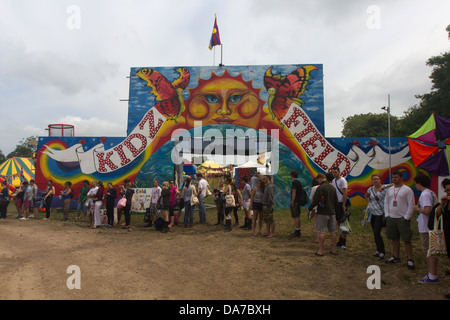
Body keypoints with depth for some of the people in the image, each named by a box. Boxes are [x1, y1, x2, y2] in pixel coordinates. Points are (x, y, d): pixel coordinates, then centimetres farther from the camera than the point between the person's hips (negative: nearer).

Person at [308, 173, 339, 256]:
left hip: (323, 213, -7)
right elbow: (336, 201, 16)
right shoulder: (332, 188, 9)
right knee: (332, 231, 13)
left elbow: (315, 201, -16)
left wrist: (310, 208, 0)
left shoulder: (320, 188, -14)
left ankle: (320, 251, 3)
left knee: (321, 232, -1)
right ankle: (334, 249, 20)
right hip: (332, 213, 7)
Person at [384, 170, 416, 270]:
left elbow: (411, 205, -7)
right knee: (394, 239, 11)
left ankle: (410, 259, 7)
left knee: (406, 240, -3)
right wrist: (387, 215, 7)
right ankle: (396, 257, 22)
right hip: (391, 218, 5)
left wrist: (406, 218, -11)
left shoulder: (407, 190, -5)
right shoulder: (389, 190, 11)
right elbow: (386, 203, 16)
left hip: (403, 219, -5)